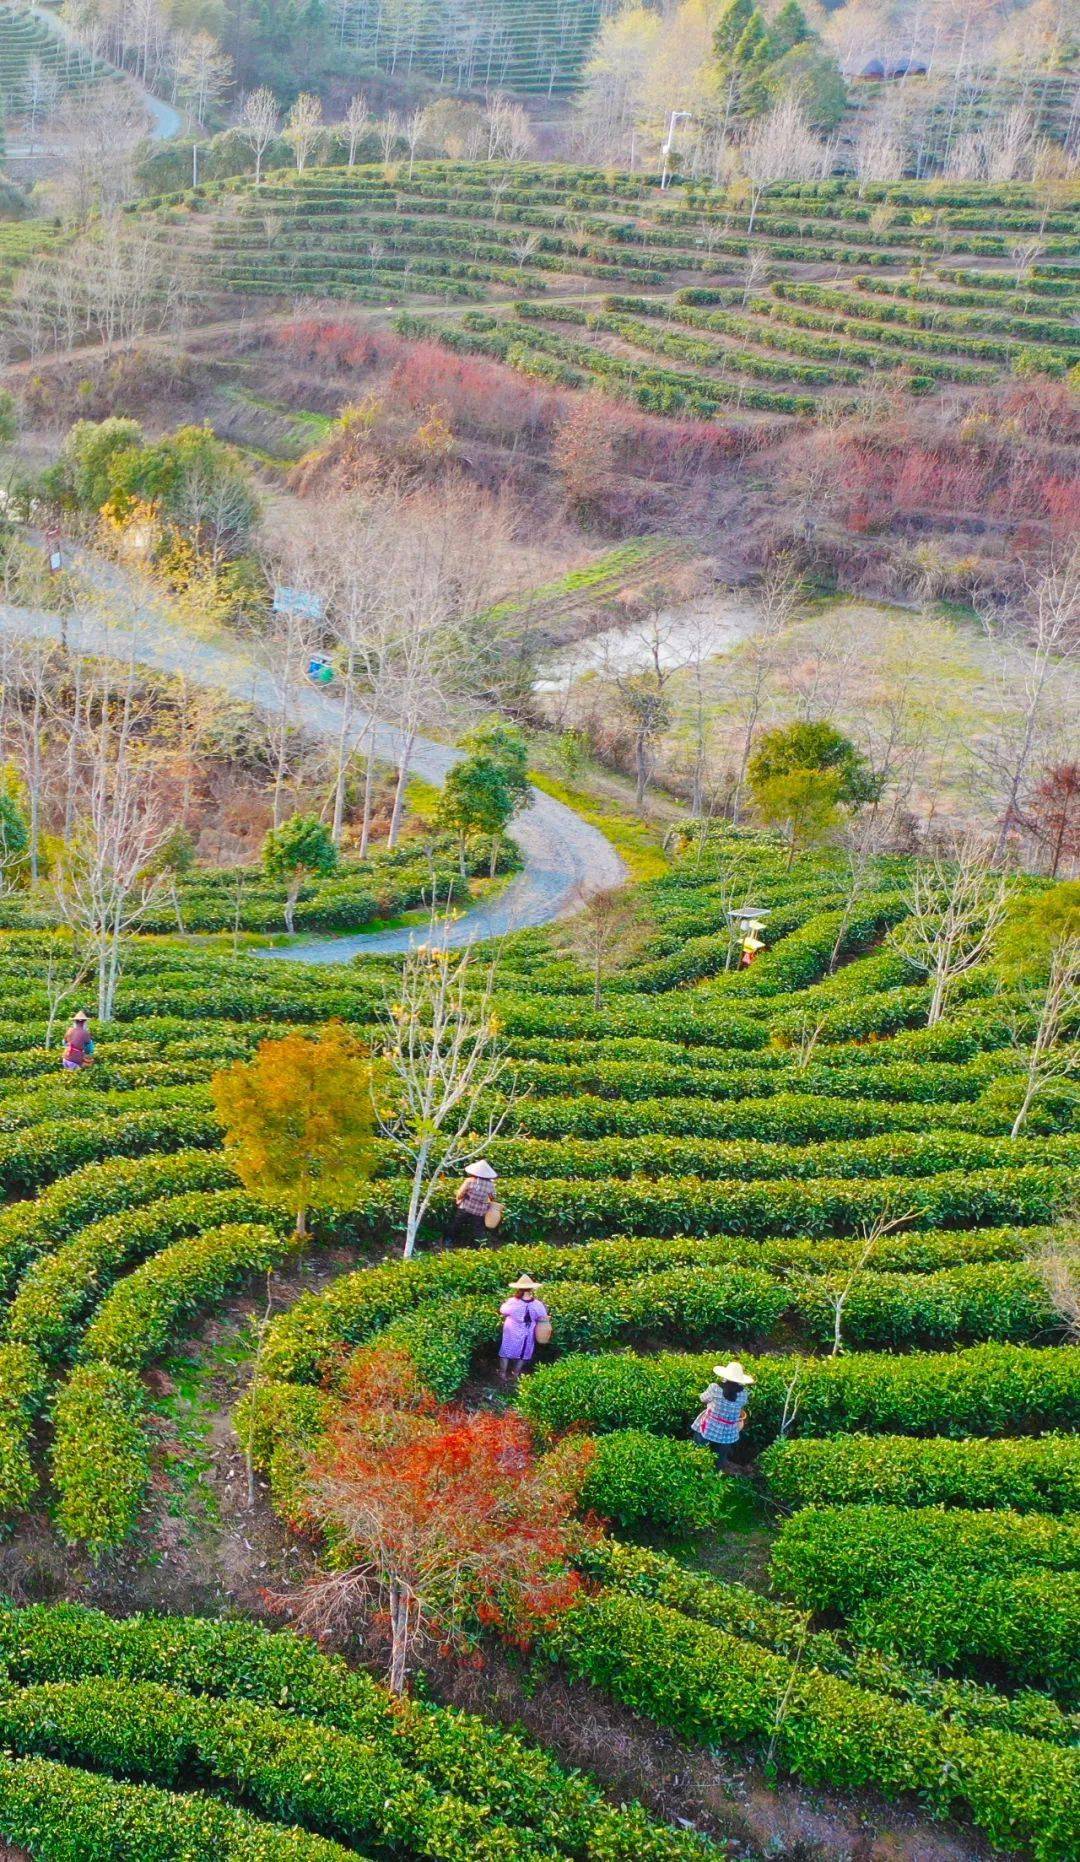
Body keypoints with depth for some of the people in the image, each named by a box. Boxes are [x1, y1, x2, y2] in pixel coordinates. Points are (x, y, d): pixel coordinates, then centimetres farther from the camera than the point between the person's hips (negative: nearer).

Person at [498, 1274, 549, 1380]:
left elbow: (502, 1311, -5)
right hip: (528, 1336, 2)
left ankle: (502, 1374, 31)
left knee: (506, 1352, 19)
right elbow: (544, 1319, -9)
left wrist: (504, 1303, 14)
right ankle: (515, 1373, 36)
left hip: (512, 1335, -2)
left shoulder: (512, 1303, -26)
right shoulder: (538, 1305, -21)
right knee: (522, 1353, 23)